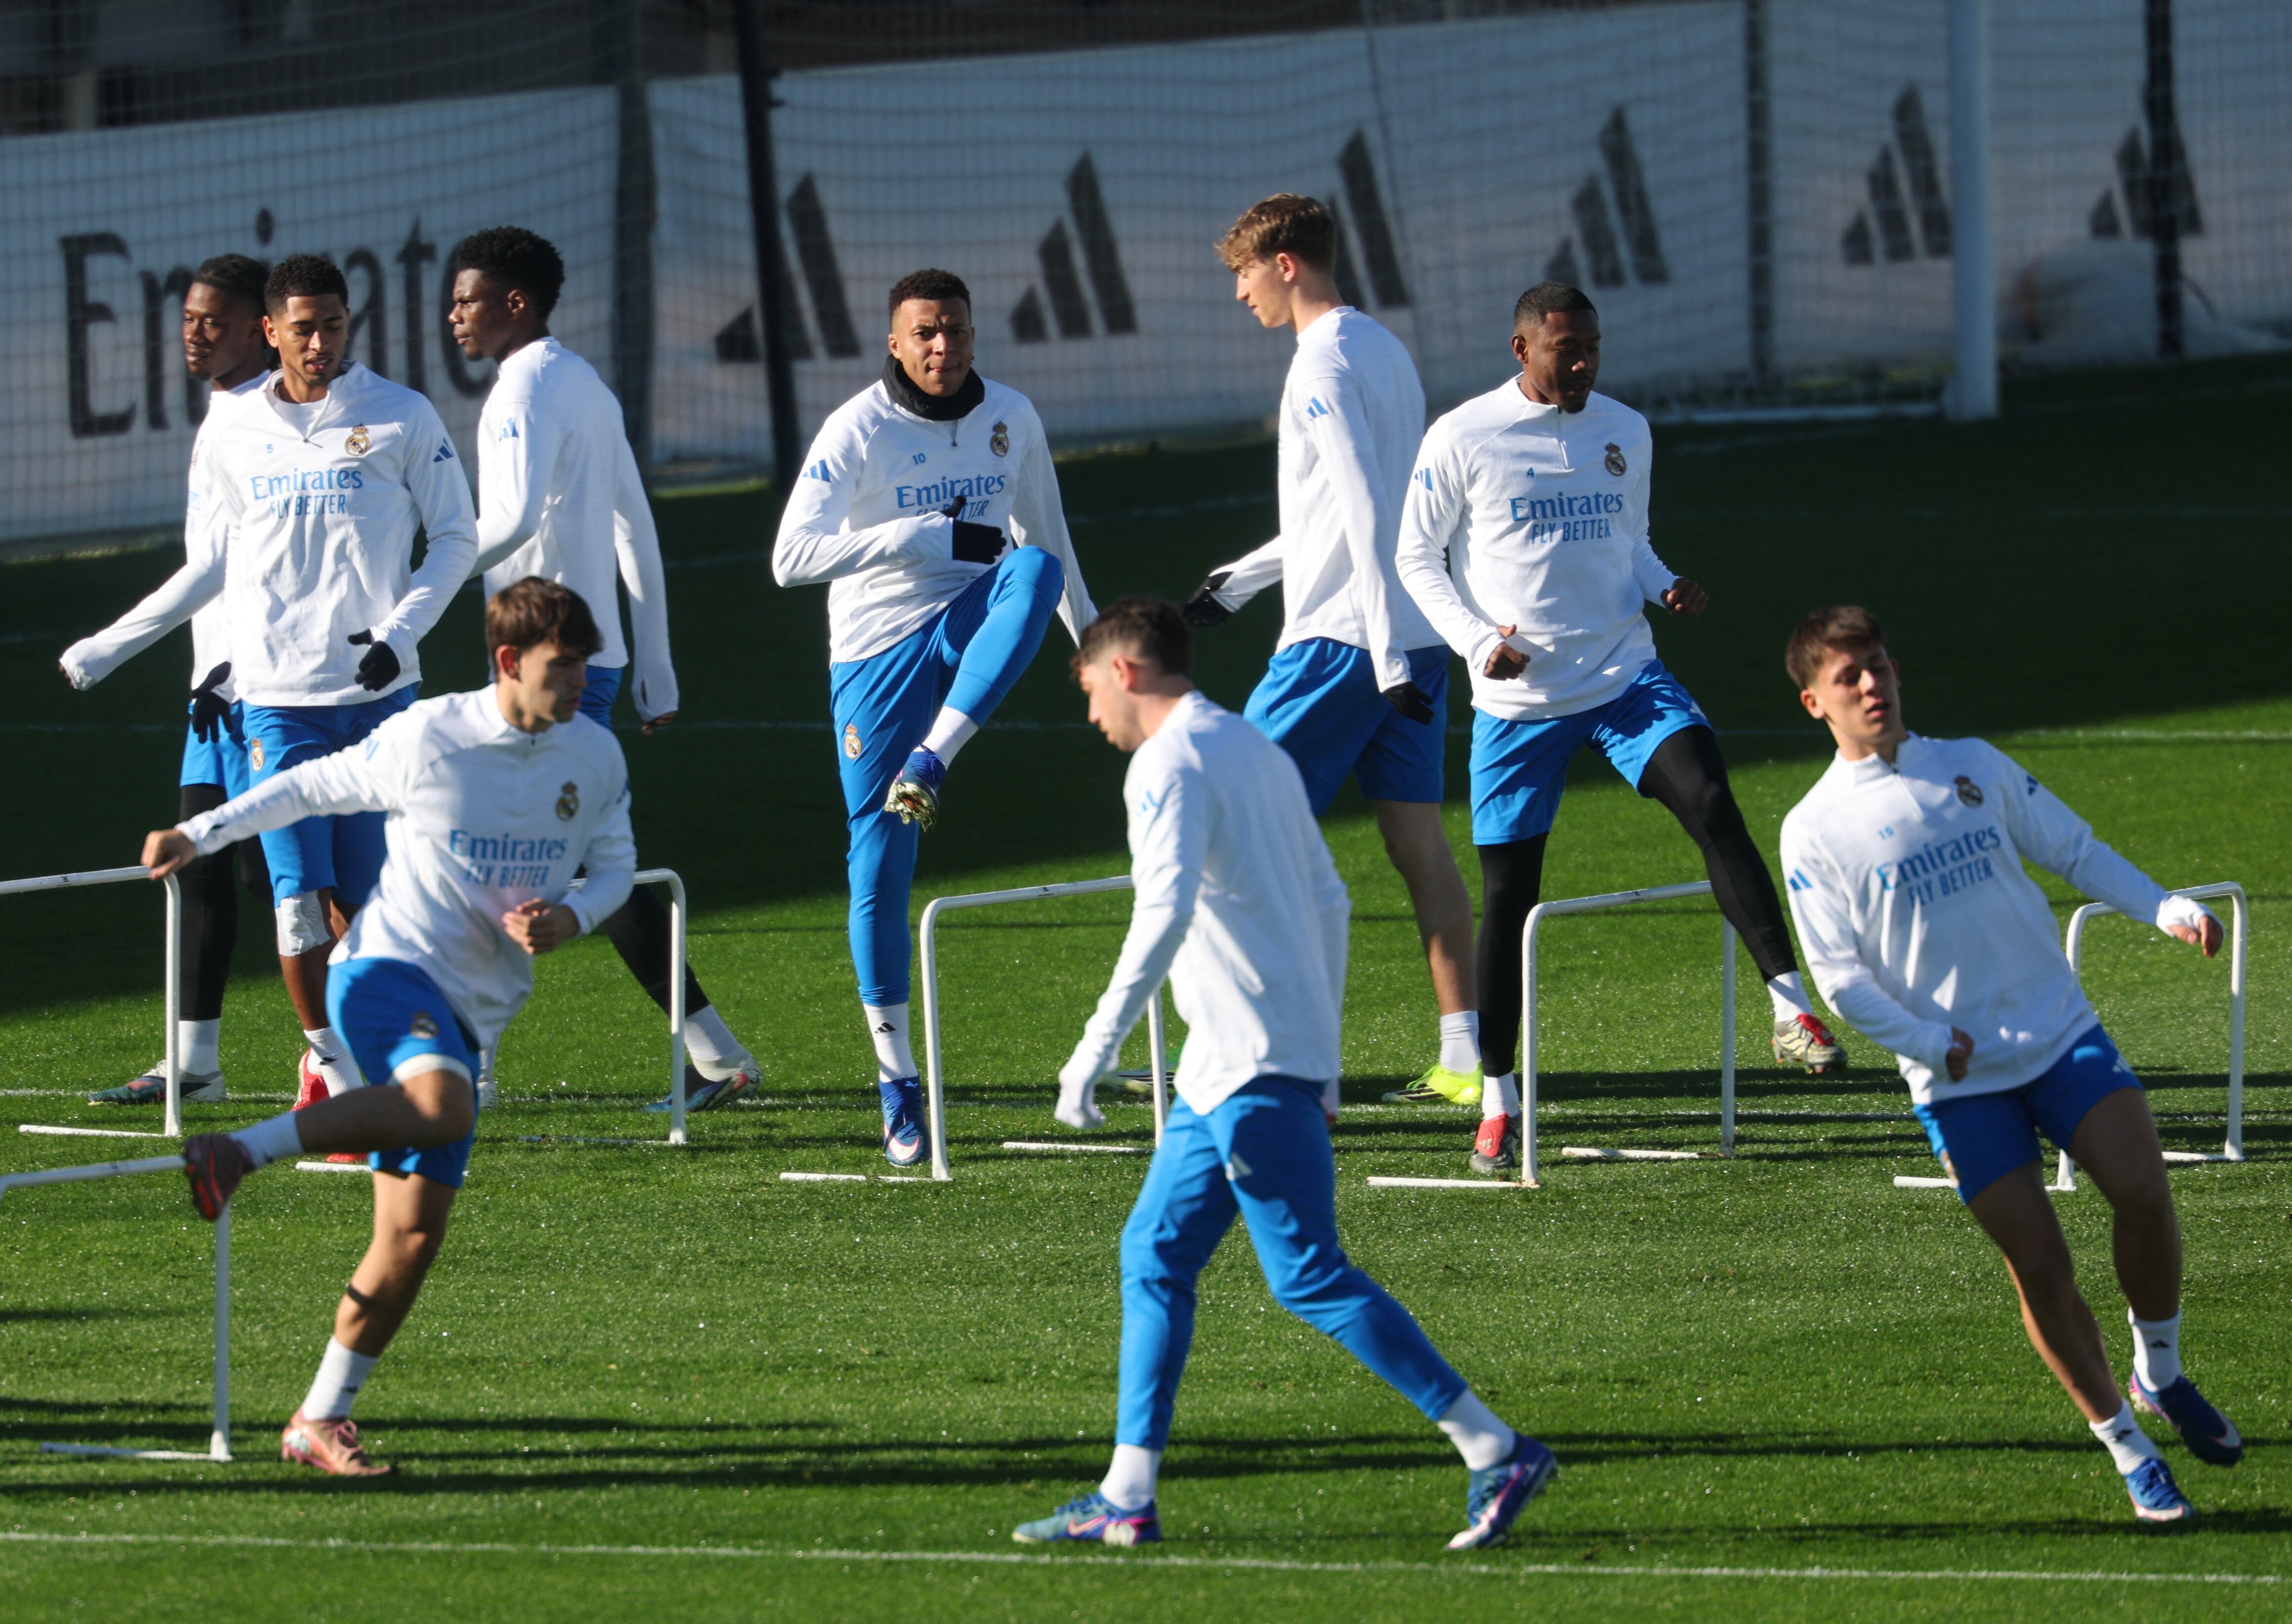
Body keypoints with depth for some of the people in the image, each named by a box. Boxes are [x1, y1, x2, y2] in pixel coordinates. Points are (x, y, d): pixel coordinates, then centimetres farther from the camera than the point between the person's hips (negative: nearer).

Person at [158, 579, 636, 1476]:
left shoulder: (595, 756, 4)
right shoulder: (425, 739, -7)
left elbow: (616, 862, 18)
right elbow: (317, 786, 8)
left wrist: (571, 917, -5)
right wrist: (201, 834, 7)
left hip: (470, 1017, 5)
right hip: (389, 964, -5)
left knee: (414, 1235, 0)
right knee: (440, 1103, -39)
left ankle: (321, 1419, 11)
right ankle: (239, 1153, -26)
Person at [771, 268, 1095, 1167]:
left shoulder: (1011, 419, 3)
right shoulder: (857, 431, -11)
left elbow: (1045, 530, 20)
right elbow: (791, 558, -21)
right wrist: (928, 535, -26)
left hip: (969, 629, 2)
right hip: (877, 651, -2)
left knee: (1036, 570, -33)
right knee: (879, 868, -3)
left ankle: (929, 768, -35)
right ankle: (895, 1080, 10)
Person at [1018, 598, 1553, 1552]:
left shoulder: (1168, 764, -10)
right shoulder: (1256, 752, 19)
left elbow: (1165, 912, -23)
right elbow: (1329, 901, 22)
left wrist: (1096, 1049, -24)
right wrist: (1322, 1067, 26)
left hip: (1251, 1065, -10)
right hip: (1230, 1071, 10)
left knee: (1309, 1276, -10)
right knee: (1155, 1254, 11)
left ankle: (1496, 1453, -12)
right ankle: (1127, 1497, 9)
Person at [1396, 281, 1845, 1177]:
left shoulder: (1624, 431, 9)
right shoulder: (1463, 440, -3)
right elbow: (1417, 558, 3)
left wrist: (1666, 588, -1)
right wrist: (1478, 640, -12)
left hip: (1626, 676, 2)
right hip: (1517, 699, -2)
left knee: (1712, 803, -22)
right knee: (1508, 892, 1)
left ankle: (1792, 1010, -24)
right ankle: (1498, 1101, 13)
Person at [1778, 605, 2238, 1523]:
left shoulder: (1973, 768, 9)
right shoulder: (1814, 832, -1)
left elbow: (2073, 852, 15)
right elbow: (1839, 975, -2)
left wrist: (2168, 910, 2)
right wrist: (1928, 1042, -14)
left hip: (2061, 1032, 2)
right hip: (1958, 1081, -2)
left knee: (2142, 1193, -16)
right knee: (2038, 1265, -7)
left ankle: (2159, 1377, 8)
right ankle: (2127, 1451, 5)